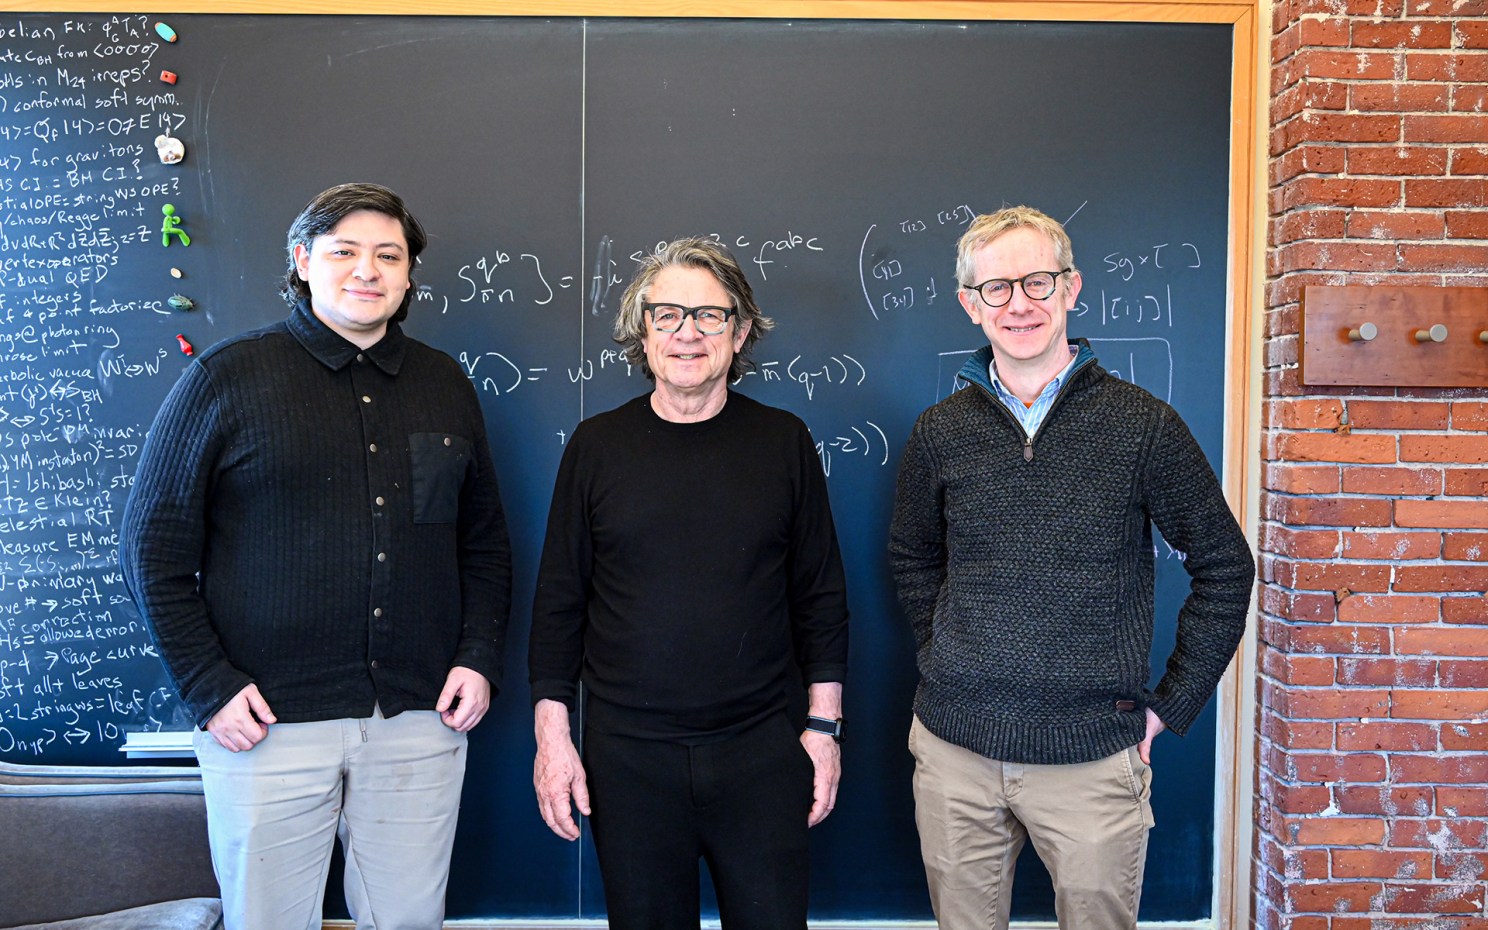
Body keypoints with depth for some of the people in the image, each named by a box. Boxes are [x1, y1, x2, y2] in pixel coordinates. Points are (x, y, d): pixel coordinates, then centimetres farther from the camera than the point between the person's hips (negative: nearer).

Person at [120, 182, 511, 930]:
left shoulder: (446, 387, 10)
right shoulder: (227, 377, -1)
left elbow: (485, 542, 15)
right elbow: (154, 548, -1)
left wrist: (479, 657, 3)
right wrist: (208, 686, -8)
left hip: (419, 721, 3)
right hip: (269, 725, -3)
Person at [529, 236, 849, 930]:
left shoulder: (784, 442, 2)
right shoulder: (597, 445, 1)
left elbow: (821, 596, 6)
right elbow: (558, 600, 4)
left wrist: (824, 724, 3)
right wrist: (551, 731, 0)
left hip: (760, 750, 0)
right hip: (627, 755, 0)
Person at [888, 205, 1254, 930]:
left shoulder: (1143, 425, -5)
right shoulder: (940, 432, 2)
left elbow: (1223, 566, 2)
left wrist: (1171, 703, 0)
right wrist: (942, 661, 8)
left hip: (1094, 759, -2)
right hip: (954, 749, 2)